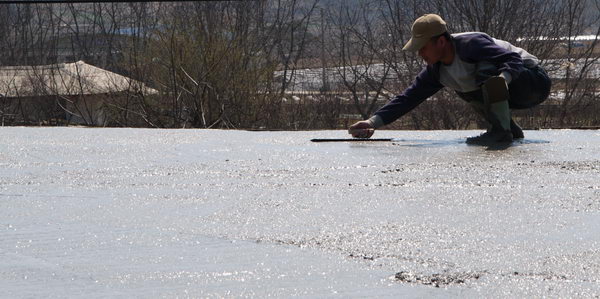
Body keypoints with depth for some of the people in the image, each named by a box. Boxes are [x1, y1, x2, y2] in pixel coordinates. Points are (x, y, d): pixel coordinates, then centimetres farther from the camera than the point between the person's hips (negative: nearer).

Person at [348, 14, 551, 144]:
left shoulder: (472, 44, -24)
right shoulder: (437, 70, 1)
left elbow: (514, 59, -30)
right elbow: (409, 97, 1)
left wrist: (502, 78, -51)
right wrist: (373, 122, -6)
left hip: (534, 82, -9)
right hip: (515, 97, 9)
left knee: (486, 68, -30)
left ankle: (501, 129, -27)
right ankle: (511, 130, 6)